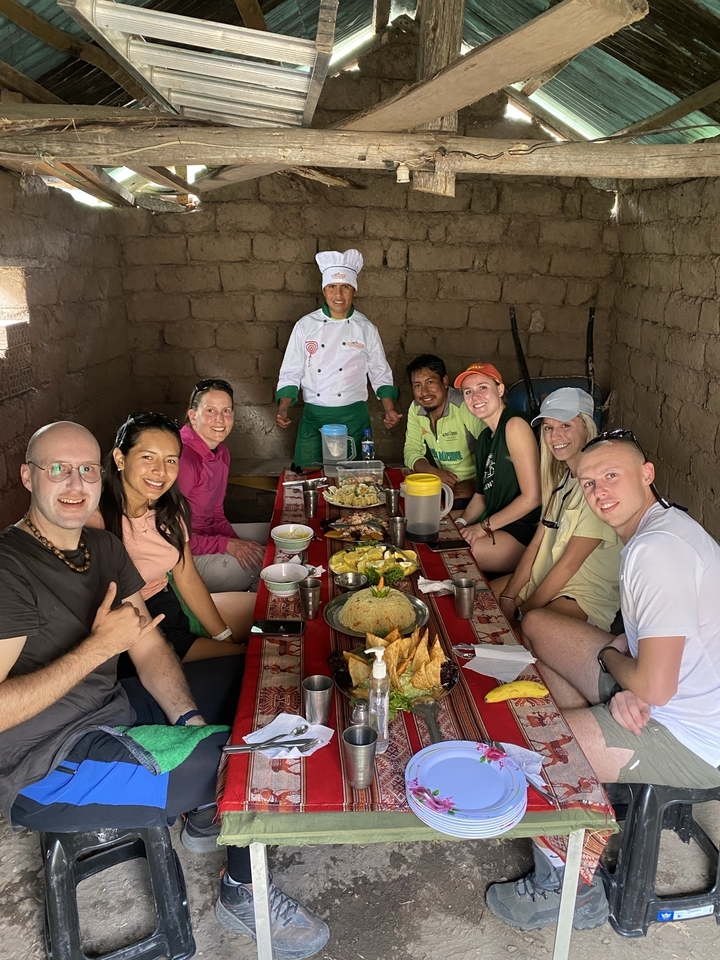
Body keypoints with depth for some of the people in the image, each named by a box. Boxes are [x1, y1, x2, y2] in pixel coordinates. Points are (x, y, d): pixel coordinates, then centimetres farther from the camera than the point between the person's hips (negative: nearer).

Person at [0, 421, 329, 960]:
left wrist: (191, 720, -11)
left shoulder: (103, 549, 4)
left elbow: (150, 649, 3)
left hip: (110, 711, 9)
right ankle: (244, 894, 13)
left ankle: (206, 808, 22)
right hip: (44, 772, -9)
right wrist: (98, 647, -27)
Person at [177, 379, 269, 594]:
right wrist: (227, 545, -22)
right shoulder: (182, 459, -27)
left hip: (207, 534, 10)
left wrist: (237, 542, -5)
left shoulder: (222, 452, 3)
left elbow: (216, 513, 11)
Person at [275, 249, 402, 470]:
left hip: (354, 418, 0)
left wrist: (389, 409, -6)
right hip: (313, 417, 0)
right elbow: (291, 373, 3)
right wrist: (283, 409, -10)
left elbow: (380, 373, 6)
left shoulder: (366, 329, 1)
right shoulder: (305, 325, 0)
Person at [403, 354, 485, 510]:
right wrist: (435, 472, -16)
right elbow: (411, 450, 2)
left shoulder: (467, 408, -22)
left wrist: (475, 486, -33)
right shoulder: (415, 409, 1)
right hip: (444, 483, 6)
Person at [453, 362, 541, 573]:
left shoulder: (514, 425, -14)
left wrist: (484, 526, -12)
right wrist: (461, 522, 0)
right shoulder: (485, 437, 14)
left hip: (526, 534, -9)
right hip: (497, 527, 9)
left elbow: (532, 497, -18)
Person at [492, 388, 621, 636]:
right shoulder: (562, 477, 8)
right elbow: (537, 542, 5)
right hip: (546, 579, 8)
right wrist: (508, 596, -2)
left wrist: (525, 610, -14)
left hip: (589, 596, -8)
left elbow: (570, 562, -20)